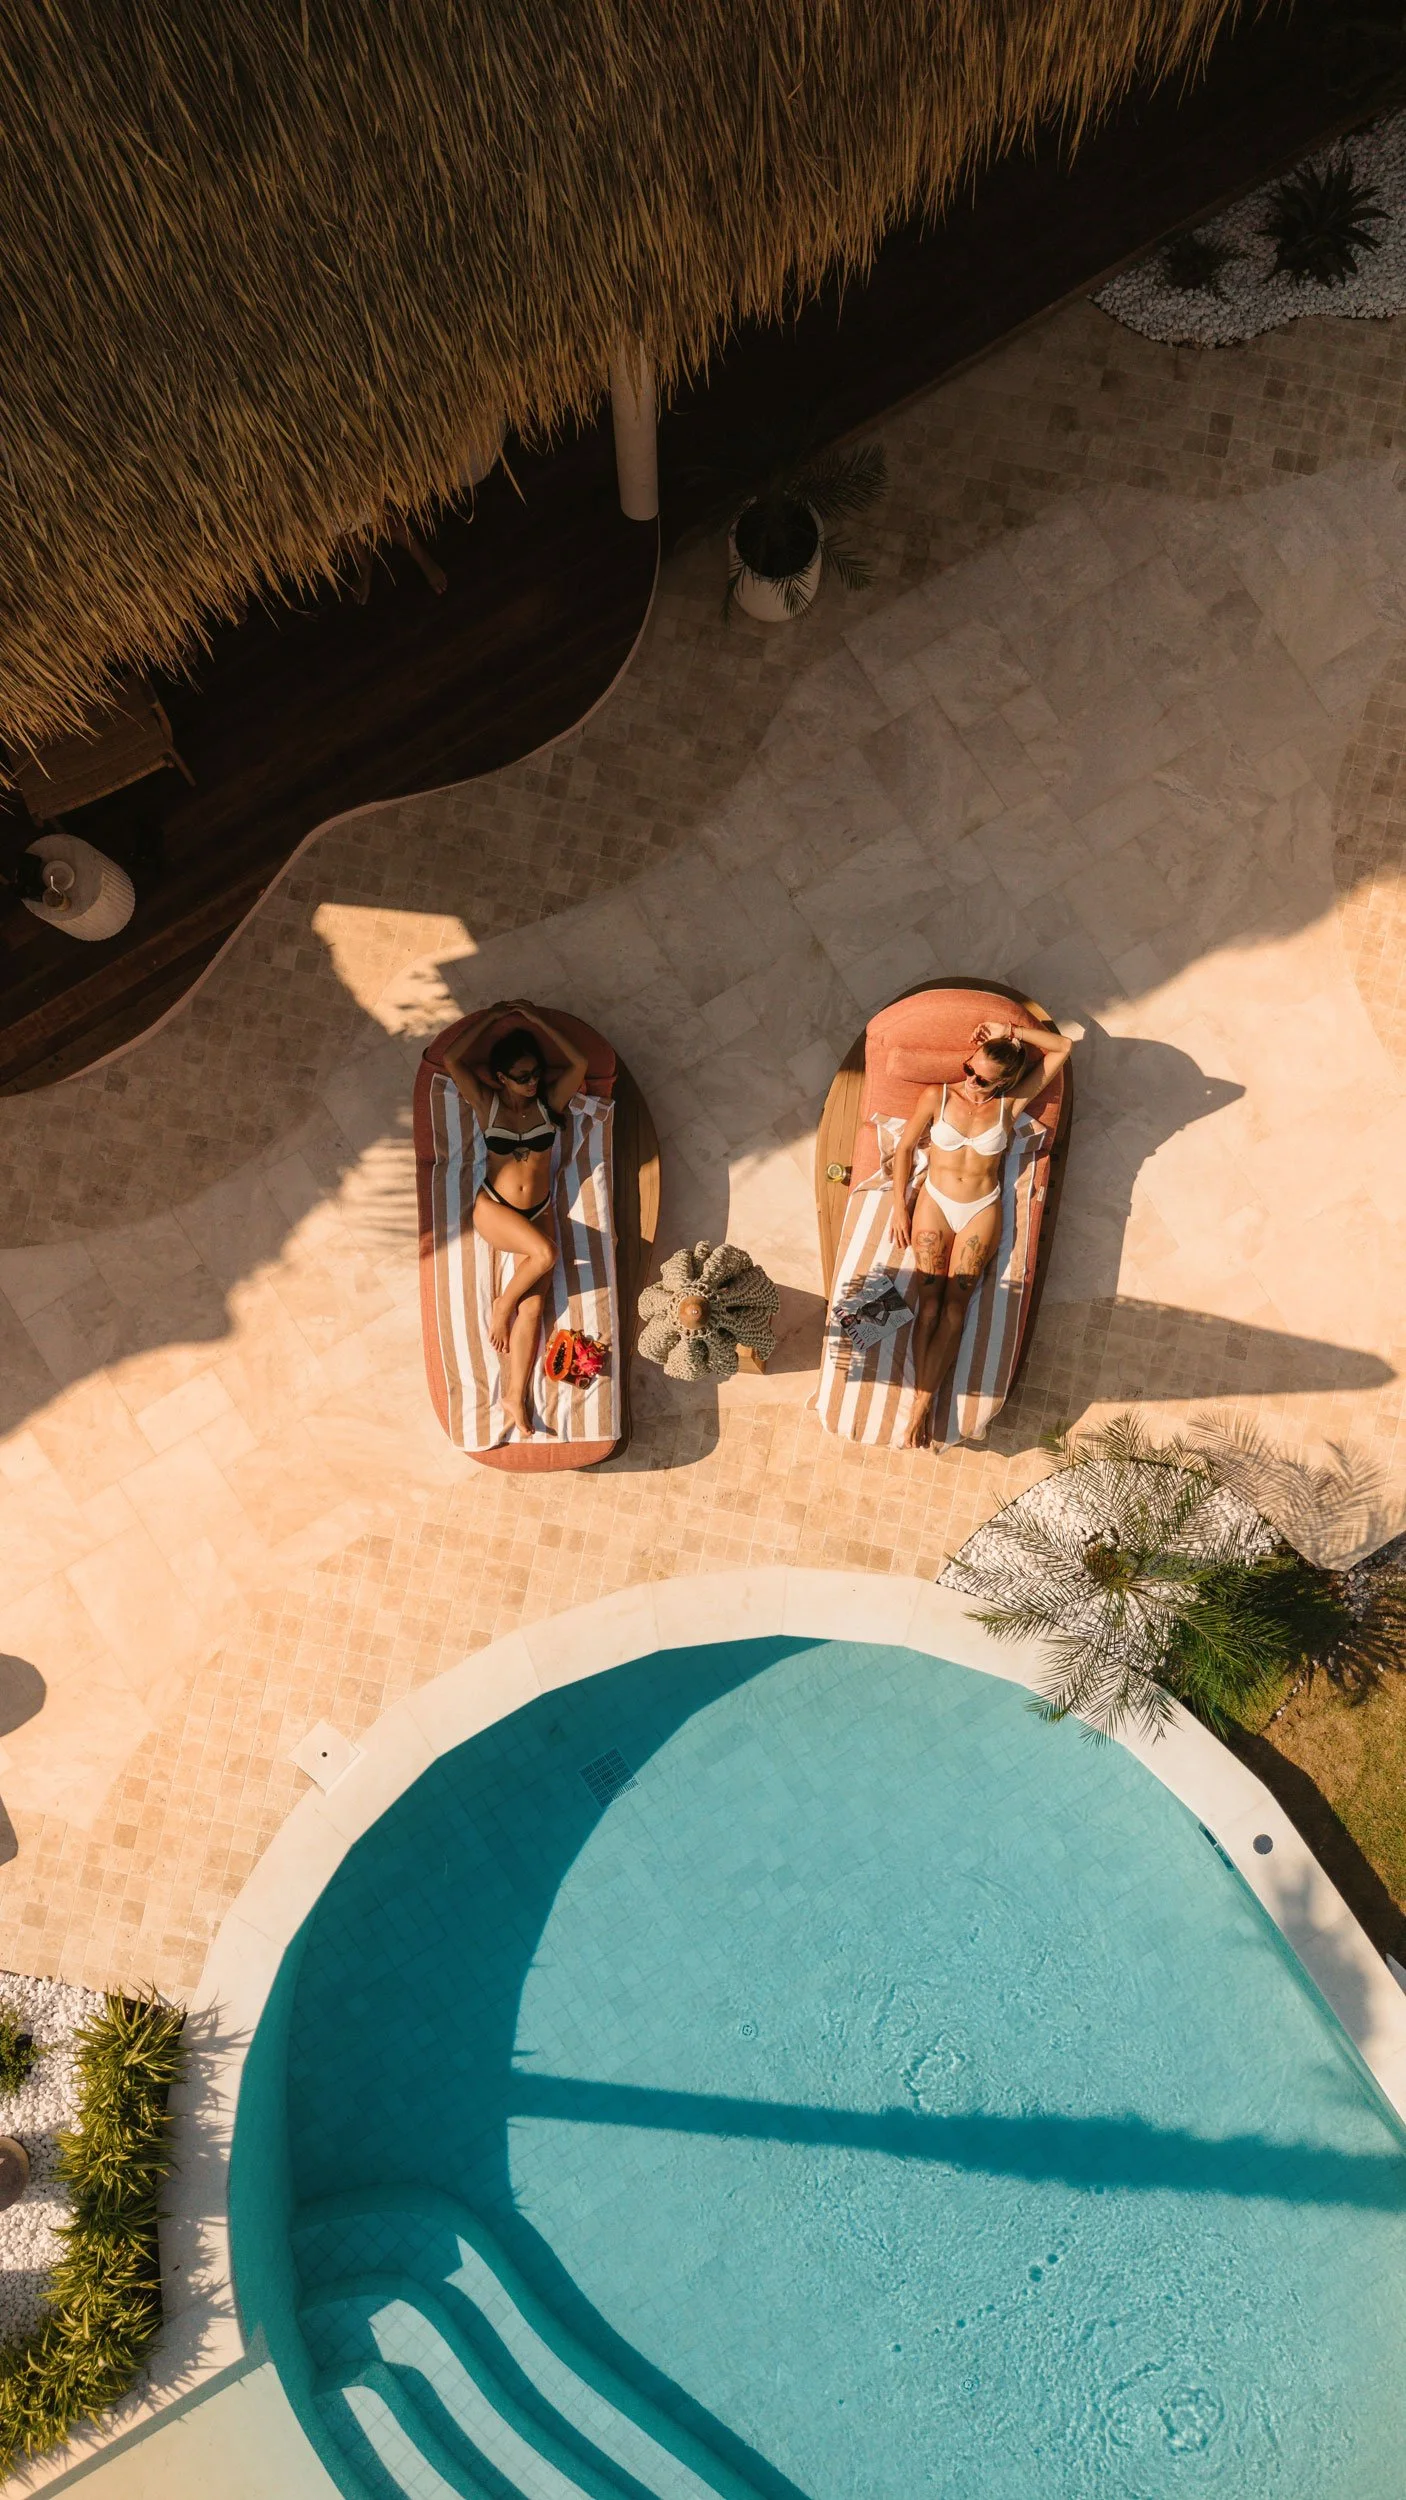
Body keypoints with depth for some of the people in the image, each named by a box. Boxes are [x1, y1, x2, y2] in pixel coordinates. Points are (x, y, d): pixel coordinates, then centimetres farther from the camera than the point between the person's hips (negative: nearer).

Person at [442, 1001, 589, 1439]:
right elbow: (451, 1061, -16)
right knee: (545, 1252, -32)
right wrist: (491, 1016, -11)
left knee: (532, 1304, -12)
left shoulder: (549, 1101, 1)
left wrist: (533, 1018, -12)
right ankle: (500, 1308, -6)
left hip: (537, 1210, 2)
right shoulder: (486, 1104, -3)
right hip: (493, 1208, -2)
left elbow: (579, 1064, -15)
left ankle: (514, 1397, -13)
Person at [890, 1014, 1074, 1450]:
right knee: (930, 1299, -11)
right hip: (935, 1203, 0)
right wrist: (899, 1205, 0)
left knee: (955, 1304, -10)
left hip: (981, 1211, 0)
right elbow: (905, 1148, 4)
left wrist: (1010, 1032, -10)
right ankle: (922, 1399, -14)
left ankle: (922, 1403, -14)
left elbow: (1063, 1048, -4)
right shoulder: (937, 1096, -4)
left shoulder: (1009, 1104, -3)